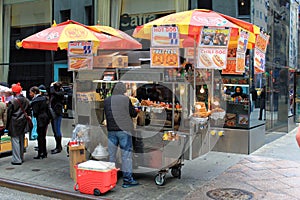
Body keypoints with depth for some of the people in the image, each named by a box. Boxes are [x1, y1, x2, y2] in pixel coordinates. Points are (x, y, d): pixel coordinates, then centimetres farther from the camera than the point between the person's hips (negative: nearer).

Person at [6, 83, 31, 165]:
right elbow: (29, 112, 12)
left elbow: (9, 114, -9)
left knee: (15, 141, -2)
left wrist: (7, 125, 0)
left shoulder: (12, 101, -14)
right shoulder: (26, 100, 5)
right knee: (21, 141, 15)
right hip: (23, 124, 6)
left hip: (14, 123, -6)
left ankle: (17, 159, -1)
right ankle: (21, 158, 23)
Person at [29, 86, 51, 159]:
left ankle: (40, 154, 3)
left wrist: (33, 114, 5)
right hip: (46, 118, 8)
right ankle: (44, 153, 22)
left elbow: (35, 113, -15)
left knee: (40, 137, -2)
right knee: (43, 136, 15)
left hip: (40, 120, -8)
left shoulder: (35, 101, -14)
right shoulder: (44, 98, 9)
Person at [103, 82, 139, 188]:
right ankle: (127, 179, 4)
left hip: (111, 131, 4)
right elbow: (133, 114, -3)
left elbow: (106, 114, 12)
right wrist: (135, 111, 17)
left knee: (111, 155, 12)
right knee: (126, 155, 1)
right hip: (124, 130, -4)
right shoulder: (126, 99, -9)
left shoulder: (107, 100, 5)